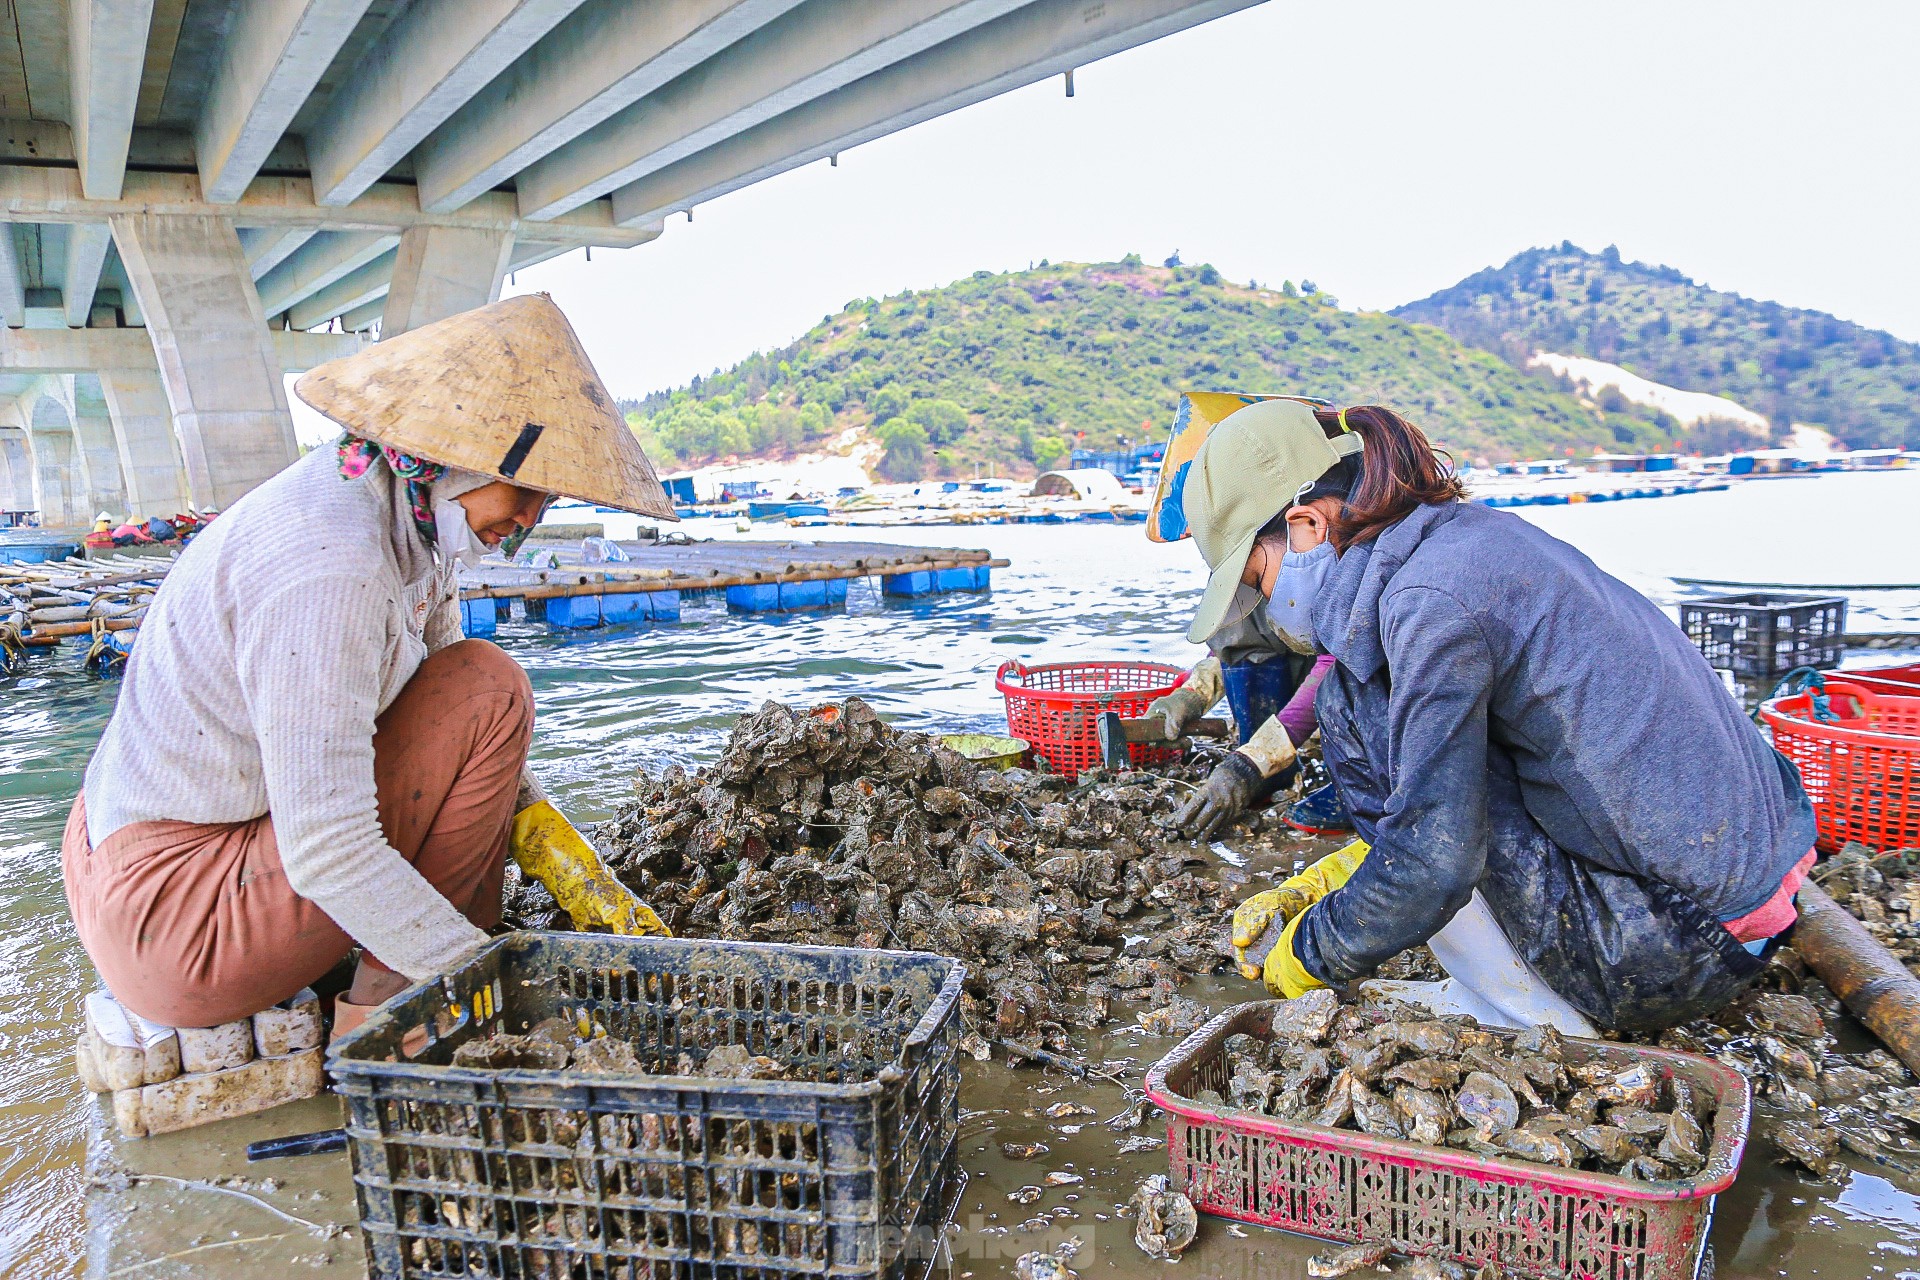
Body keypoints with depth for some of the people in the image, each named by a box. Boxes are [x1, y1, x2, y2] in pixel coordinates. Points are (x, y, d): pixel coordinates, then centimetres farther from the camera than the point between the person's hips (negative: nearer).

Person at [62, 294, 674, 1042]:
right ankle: (385, 1009, -5)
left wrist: (571, 866, -1)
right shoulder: (327, 566, -28)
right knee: (488, 691, -15)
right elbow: (329, 854, -29)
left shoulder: (409, 517, 0)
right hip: (177, 929, -9)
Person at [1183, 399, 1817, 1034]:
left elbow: (1430, 864, -23)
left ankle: (1526, 1007, -2)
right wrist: (1317, 886, 13)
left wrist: (1307, 956, -5)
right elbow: (1441, 799, 15)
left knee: (1354, 708, -10)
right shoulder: (1477, 532, 8)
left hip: (1676, 957, -9)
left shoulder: (1430, 598, -21)